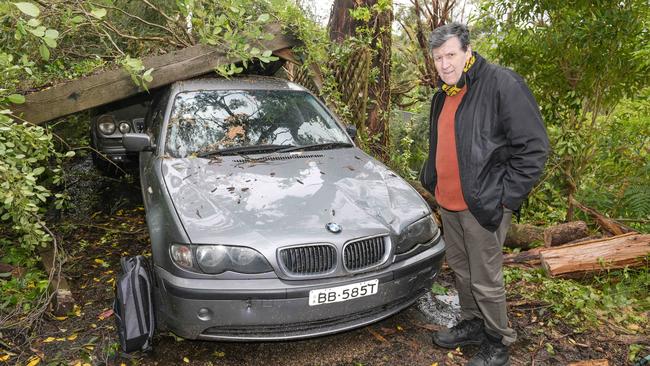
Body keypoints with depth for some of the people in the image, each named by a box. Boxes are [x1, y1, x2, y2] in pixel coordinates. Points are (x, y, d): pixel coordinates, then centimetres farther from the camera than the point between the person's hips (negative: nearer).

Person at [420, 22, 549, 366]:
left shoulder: (502, 84, -14)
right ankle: (472, 324, 40)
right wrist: (429, 178, 16)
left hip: (483, 206, -7)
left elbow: (534, 147, -16)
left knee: (486, 280, 4)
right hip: (447, 202, 8)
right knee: (460, 270, 20)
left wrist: (505, 197, -16)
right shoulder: (443, 94, 11)